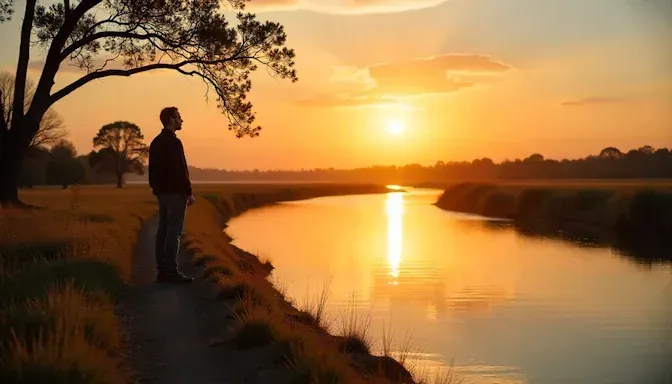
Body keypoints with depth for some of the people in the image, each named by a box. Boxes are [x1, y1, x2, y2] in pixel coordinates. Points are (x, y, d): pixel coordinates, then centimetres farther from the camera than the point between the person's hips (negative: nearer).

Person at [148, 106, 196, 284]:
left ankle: (162, 270, 11)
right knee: (174, 232, -8)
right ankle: (171, 271, -8)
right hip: (175, 192, -9)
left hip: (162, 192, 9)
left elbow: (153, 169, 18)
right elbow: (181, 170, -18)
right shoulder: (173, 142, -14)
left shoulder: (156, 141, 14)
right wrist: (189, 192, -13)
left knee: (163, 230, 9)